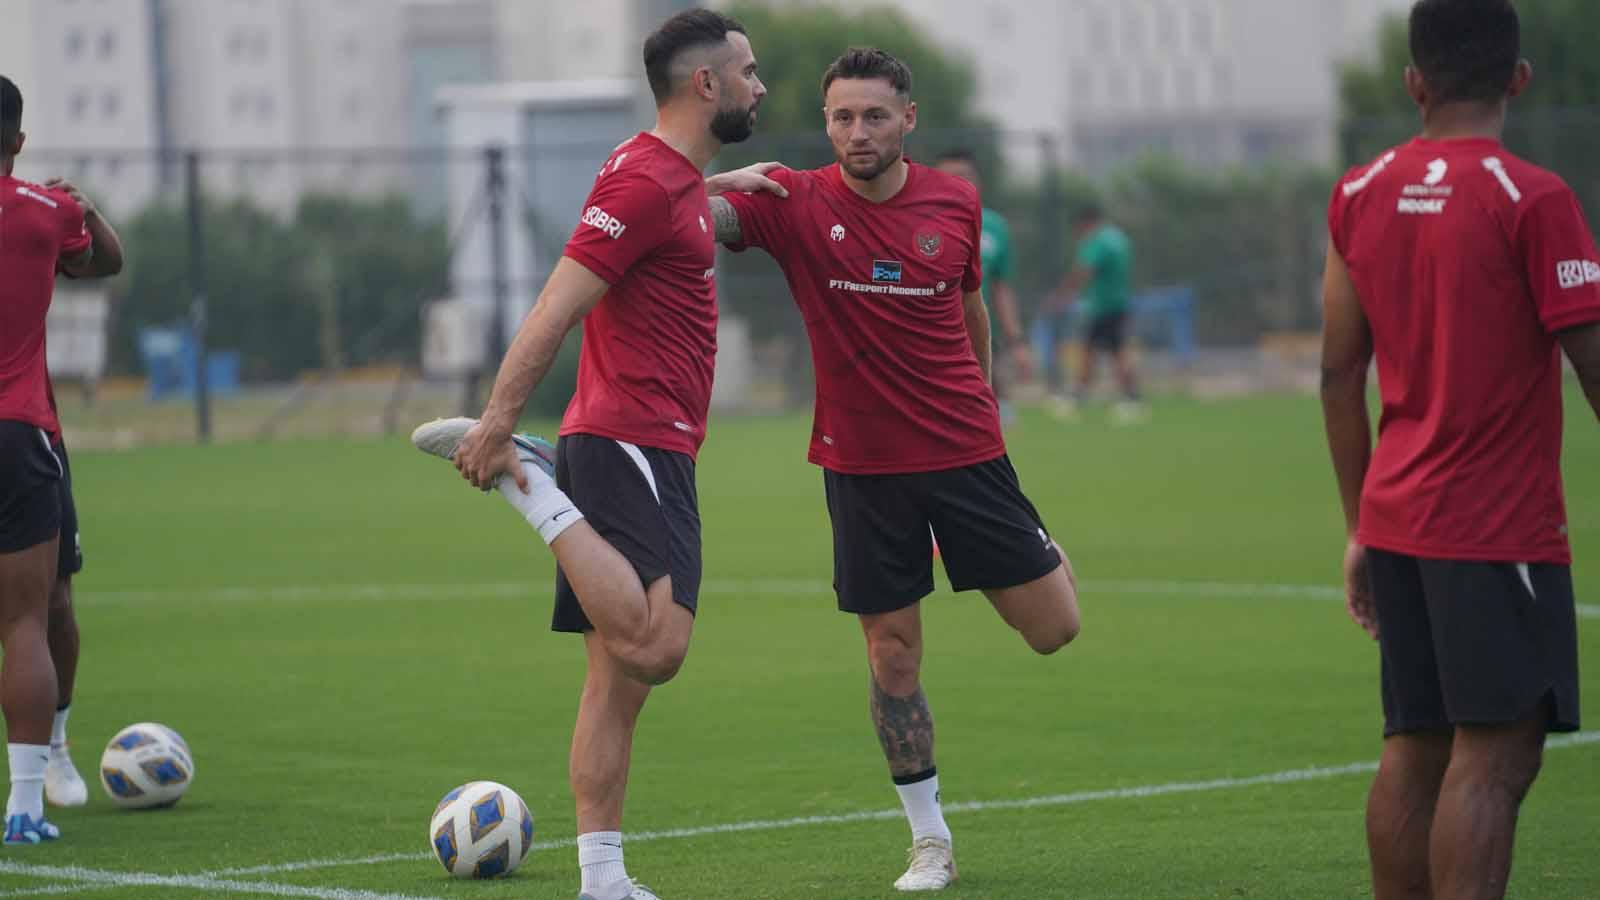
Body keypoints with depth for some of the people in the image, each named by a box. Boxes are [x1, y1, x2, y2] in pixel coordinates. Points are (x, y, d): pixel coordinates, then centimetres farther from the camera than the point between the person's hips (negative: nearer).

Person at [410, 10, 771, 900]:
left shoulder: (673, 176, 18)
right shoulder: (649, 183, -11)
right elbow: (556, 311, -18)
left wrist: (721, 181, 36)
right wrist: (499, 421, -24)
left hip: (647, 449, 10)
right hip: (635, 442, -10)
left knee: (619, 677, 7)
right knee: (653, 648, -25)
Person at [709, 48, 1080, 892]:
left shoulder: (955, 202, -1)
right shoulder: (796, 204, -8)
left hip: (966, 450, 1)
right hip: (862, 466, -1)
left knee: (1054, 629, 3)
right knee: (892, 654, 3)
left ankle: (1047, 557, 39)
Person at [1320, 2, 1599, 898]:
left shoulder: (1360, 195, 7)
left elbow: (1340, 374, 11)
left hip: (1396, 520, 7)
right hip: (1501, 530, -7)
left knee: (1415, 748, 11)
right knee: (1494, 756, -9)